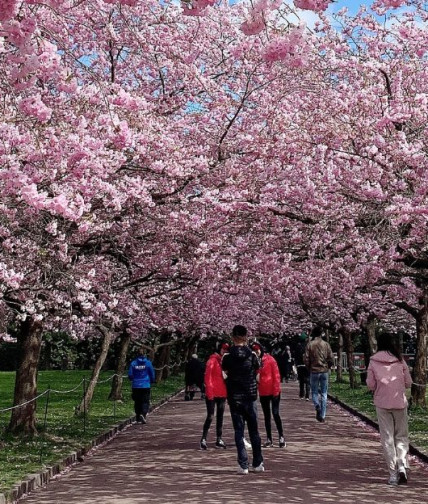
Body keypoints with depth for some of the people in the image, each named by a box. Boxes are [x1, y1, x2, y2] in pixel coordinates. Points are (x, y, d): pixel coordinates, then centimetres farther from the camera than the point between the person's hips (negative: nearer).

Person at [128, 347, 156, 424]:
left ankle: (138, 418, 15)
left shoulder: (133, 363, -2)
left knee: (137, 402, 12)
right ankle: (143, 414, -21)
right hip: (146, 386, -2)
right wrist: (152, 381, 20)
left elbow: (130, 375, 0)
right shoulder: (148, 363, -5)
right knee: (145, 401, 2)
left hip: (136, 386, 2)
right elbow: (152, 374, 1)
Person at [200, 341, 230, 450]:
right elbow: (207, 377, -13)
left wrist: (228, 392, 12)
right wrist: (210, 392, -17)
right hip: (213, 394, -7)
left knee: (220, 416, 10)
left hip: (222, 393, 7)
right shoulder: (212, 360, -8)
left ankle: (219, 439, 16)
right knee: (210, 416, -7)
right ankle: (203, 439, -1)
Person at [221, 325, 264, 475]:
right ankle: (257, 464, 19)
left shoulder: (227, 356, -8)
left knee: (239, 431, 4)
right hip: (250, 396, 1)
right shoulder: (252, 354, -6)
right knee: (254, 430, 12)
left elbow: (225, 370, 6)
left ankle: (243, 465, 2)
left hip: (234, 397, -1)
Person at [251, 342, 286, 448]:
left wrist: (276, 390, -13)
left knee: (275, 414, -5)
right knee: (267, 416, 10)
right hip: (263, 392, 5)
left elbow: (276, 375, -10)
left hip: (273, 391, -5)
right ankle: (269, 439, 16)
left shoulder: (270, 359, -8)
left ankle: (281, 437, 7)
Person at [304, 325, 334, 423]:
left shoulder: (310, 344, -5)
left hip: (314, 371, -1)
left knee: (314, 392, 11)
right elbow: (331, 359, -2)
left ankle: (317, 406, -18)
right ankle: (322, 416, 6)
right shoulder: (326, 344, 0)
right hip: (324, 371, 1)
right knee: (324, 394, 8)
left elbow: (306, 359, -7)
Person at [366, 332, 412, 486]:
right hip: (400, 402, 1)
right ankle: (402, 466, -6)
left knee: (387, 438, 6)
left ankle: (393, 473, 5)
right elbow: (408, 383, 1)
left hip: (382, 403, 0)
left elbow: (370, 385, -4)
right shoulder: (400, 361, -2)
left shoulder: (373, 362, -3)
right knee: (401, 436, 12)